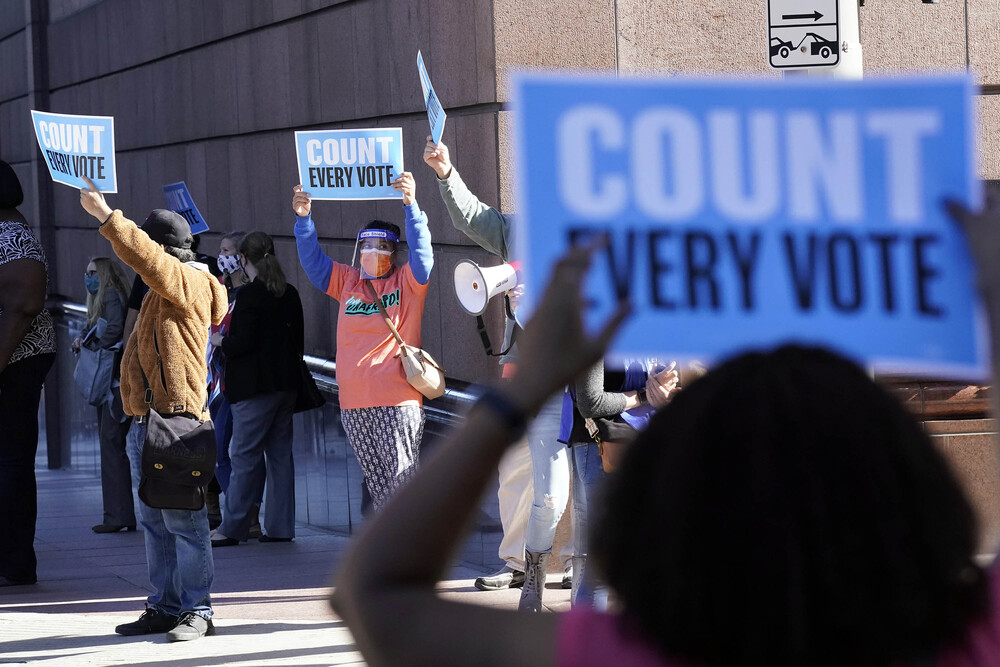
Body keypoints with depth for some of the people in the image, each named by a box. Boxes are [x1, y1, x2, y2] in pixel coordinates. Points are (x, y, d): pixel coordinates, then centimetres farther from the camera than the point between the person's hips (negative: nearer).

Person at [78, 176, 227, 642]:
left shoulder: (188, 282, -9)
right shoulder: (160, 292, 23)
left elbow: (147, 259, -26)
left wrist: (105, 215, -27)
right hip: (143, 423, 10)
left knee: (183, 520, -8)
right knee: (154, 522, 11)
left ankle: (197, 611, -5)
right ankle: (164, 608, 16)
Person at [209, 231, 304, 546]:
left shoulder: (250, 295, -13)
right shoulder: (290, 295, 10)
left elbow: (243, 342, -18)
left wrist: (220, 341, 1)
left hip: (255, 389, -7)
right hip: (286, 384, 7)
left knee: (245, 455, -4)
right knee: (280, 453, 9)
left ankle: (232, 528, -2)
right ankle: (280, 526, 10)